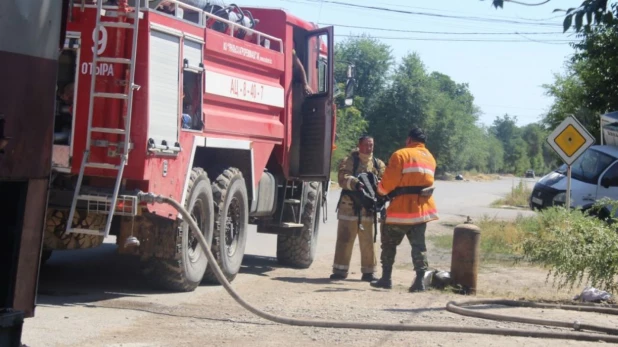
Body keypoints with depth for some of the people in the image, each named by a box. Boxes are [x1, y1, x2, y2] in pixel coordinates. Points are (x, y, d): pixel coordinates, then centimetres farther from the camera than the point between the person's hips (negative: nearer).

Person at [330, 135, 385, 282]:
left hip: (368, 209, 3)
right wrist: (356, 183, -34)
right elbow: (343, 178, -15)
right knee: (344, 239, 1)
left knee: (368, 242, 8)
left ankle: (368, 272, 17)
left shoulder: (378, 164, 12)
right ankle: (340, 270, 8)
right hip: (349, 207, -3)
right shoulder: (349, 161, 0)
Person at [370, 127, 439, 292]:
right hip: (422, 207, 6)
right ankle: (420, 280, -1)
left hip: (403, 208, -6)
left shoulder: (401, 154, -7)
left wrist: (381, 190, 10)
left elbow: (389, 181, -12)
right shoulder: (430, 158, 16)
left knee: (389, 243, 9)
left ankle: (386, 278, 11)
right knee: (418, 244, 7)